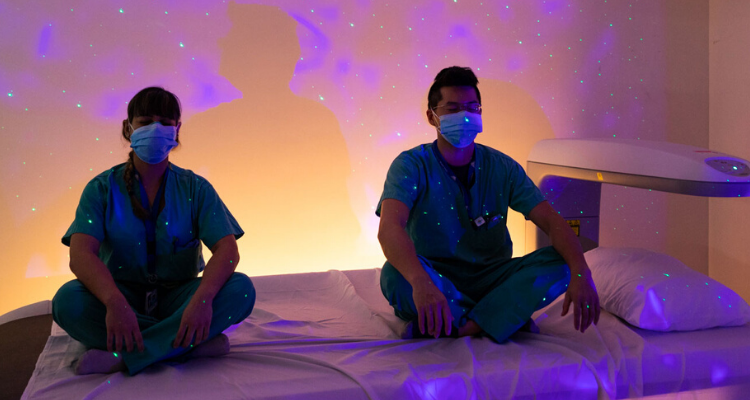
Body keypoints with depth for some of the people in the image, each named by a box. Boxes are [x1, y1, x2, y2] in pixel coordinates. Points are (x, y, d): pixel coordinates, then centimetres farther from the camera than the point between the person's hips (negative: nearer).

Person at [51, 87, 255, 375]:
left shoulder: (195, 188, 2)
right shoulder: (102, 188, 0)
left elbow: (227, 249, -11)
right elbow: (81, 253, -16)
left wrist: (203, 298, -33)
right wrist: (114, 303, -38)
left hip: (177, 297, 1)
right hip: (122, 295, 0)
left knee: (241, 289, -26)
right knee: (68, 300, -30)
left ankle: (120, 357, -30)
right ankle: (197, 342, -27)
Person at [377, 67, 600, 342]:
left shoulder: (502, 167, 0)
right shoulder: (412, 165, -11)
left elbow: (552, 222, -8)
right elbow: (389, 228, -29)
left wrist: (581, 272, -29)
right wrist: (421, 283, -50)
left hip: (491, 277, 3)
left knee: (559, 263, -20)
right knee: (395, 275, -35)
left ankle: (459, 327, -26)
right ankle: (506, 317, -20)